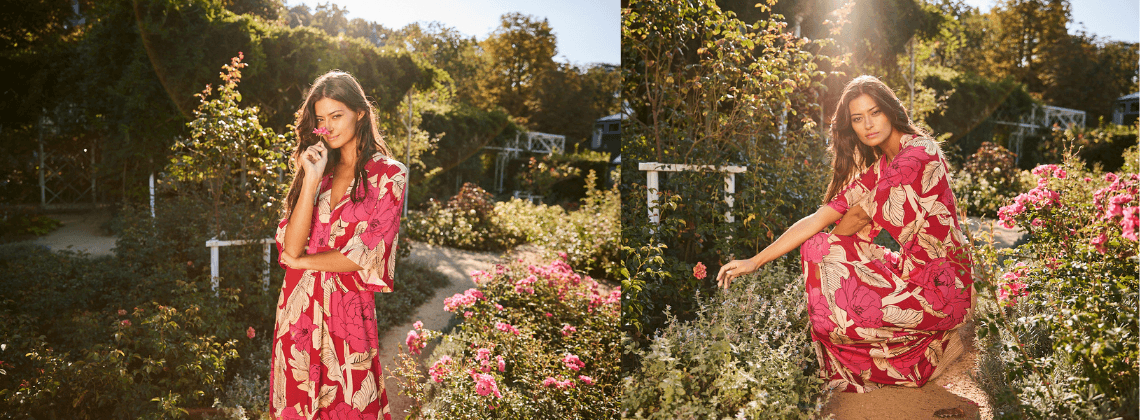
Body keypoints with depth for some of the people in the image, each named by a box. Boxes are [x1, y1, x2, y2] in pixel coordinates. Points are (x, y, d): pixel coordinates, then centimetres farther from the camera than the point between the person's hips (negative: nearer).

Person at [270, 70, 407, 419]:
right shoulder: (316, 169, 8)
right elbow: (290, 246, -5)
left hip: (347, 310, -4)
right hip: (298, 308, 4)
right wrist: (311, 179, -10)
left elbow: (364, 256, -11)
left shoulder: (388, 175, -3)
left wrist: (300, 261, -3)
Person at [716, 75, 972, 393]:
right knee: (817, 247, 1)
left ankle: (937, 344, 3)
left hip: (939, 286, -8)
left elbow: (861, 213, -13)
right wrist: (755, 261, -6)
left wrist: (829, 245, 9)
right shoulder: (877, 166, 8)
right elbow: (820, 218, 1)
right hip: (908, 269, 8)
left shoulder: (919, 153, -17)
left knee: (833, 312, -19)